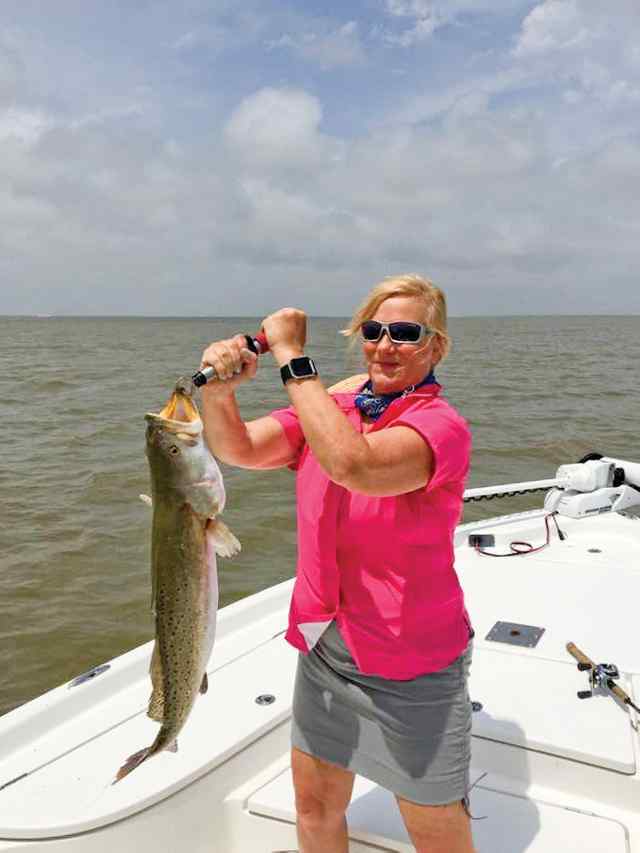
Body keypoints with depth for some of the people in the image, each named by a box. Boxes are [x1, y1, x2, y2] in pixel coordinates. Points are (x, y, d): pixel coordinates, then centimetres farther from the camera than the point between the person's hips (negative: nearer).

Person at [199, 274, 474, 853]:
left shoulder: (441, 425, -19)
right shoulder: (332, 404, 0)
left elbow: (354, 465, -38)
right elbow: (236, 448, -7)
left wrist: (292, 358, -31)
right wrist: (221, 388, -27)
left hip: (410, 666, -5)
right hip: (324, 647, 6)